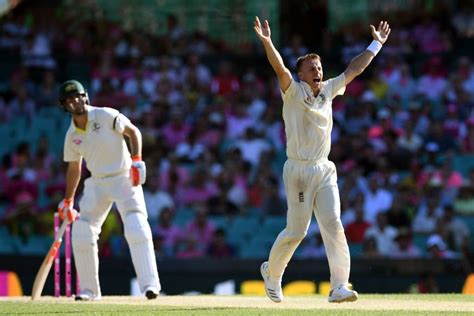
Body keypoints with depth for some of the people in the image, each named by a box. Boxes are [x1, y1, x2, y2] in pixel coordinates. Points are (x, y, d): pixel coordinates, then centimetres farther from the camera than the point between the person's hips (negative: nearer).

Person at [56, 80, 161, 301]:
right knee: (81, 233, -1)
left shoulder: (107, 116, -11)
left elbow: (133, 131, -7)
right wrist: (68, 201, 14)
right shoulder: (72, 135, 3)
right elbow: (74, 167, 13)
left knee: (137, 228, -19)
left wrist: (136, 160, -21)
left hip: (124, 178, -5)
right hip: (97, 183, 5)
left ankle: (150, 283, -21)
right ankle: (89, 290, 10)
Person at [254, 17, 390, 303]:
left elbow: (354, 69, 17)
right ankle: (272, 272, 27)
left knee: (333, 224, -9)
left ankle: (339, 287, -14)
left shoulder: (328, 90, 11)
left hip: (325, 171, 5)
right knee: (297, 230, 1)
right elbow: (280, 68, -21)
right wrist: (267, 42, -37)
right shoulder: (293, 92, -4)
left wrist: (377, 44, 17)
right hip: (298, 171, -4)